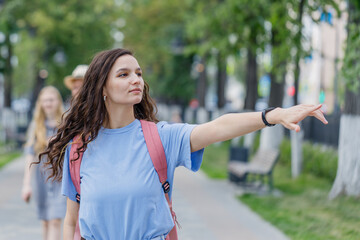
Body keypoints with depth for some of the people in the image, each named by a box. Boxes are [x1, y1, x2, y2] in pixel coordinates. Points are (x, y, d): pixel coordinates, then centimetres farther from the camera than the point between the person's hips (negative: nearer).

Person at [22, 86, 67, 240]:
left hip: (61, 179, -3)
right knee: (46, 223, 9)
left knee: (55, 222, -13)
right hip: (41, 178, 3)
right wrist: (26, 183, -3)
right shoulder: (36, 126, 6)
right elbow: (30, 155, 3)